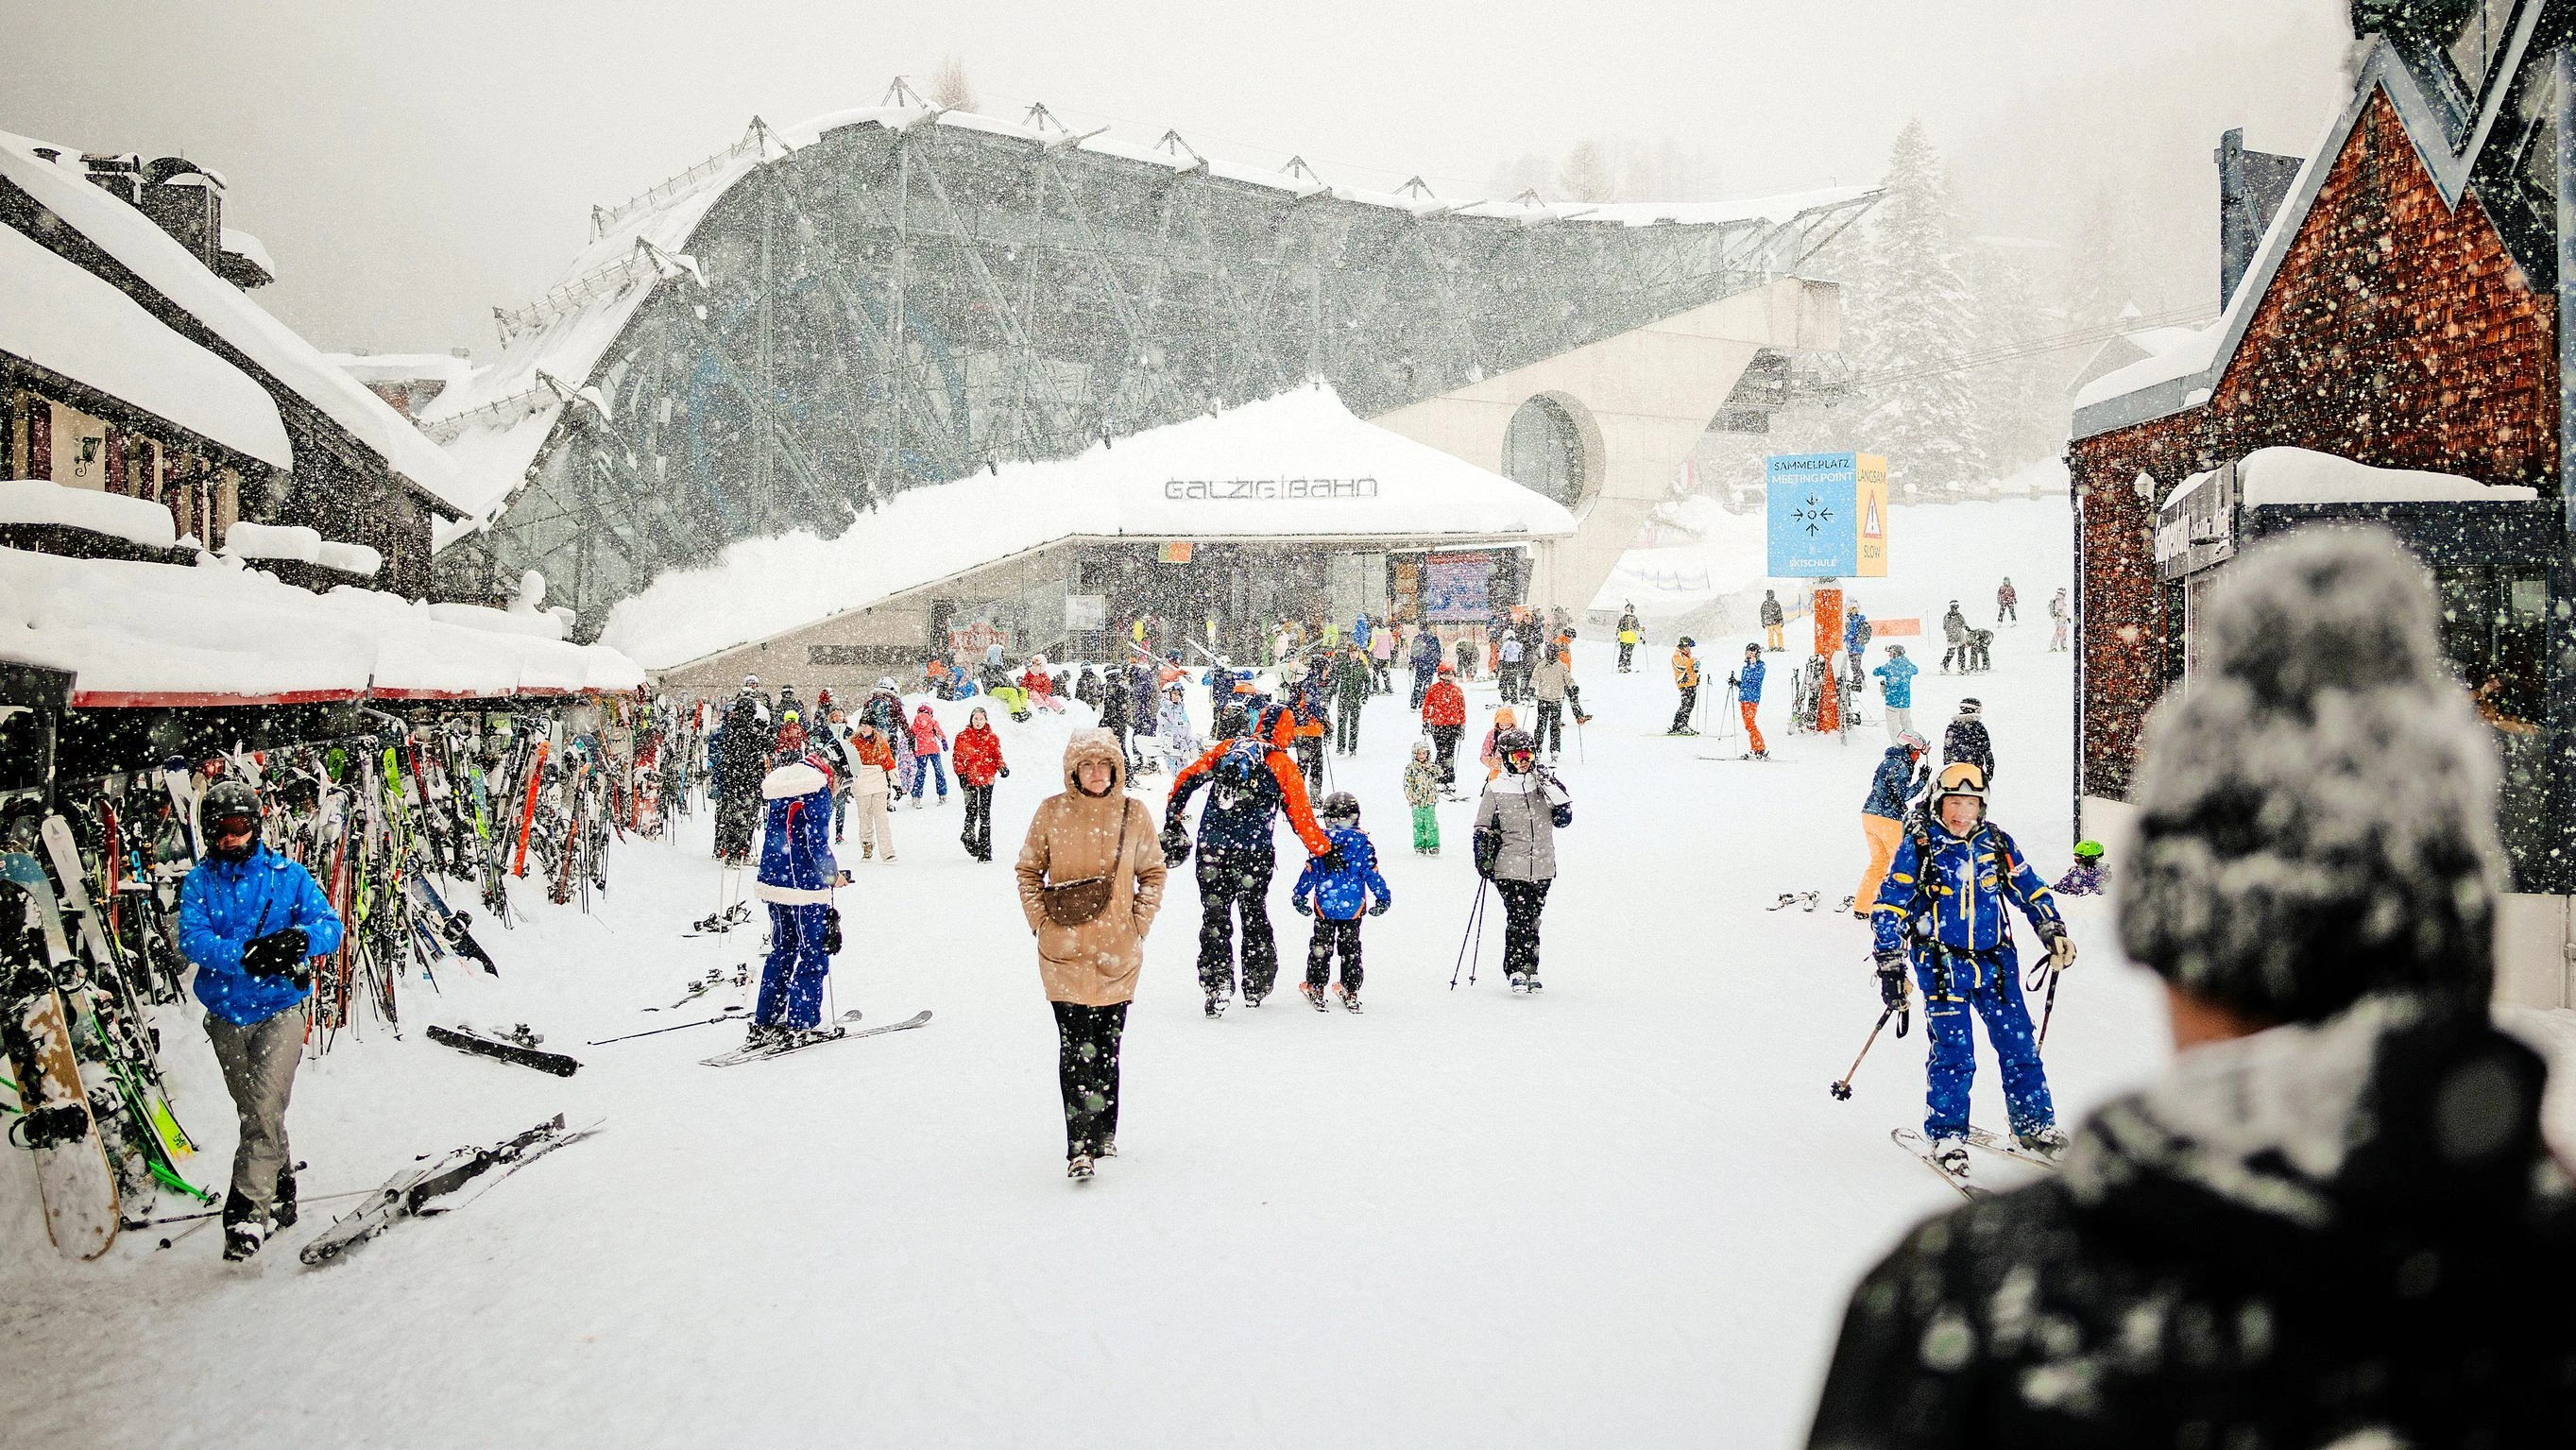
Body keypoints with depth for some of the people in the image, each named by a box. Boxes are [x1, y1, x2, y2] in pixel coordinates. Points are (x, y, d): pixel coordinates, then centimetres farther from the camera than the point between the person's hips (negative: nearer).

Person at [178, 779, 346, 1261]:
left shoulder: (288, 875, -3)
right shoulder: (200, 881, 1)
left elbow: (330, 926, -10)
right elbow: (192, 940, -14)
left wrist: (300, 938, -33)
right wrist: (244, 955, -31)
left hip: (281, 1009, -3)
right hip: (227, 1015, 3)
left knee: (265, 1110, -16)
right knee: (251, 1112, 17)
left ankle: (250, 1209, -13)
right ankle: (282, 1184, 36)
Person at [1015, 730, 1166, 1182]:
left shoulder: (1134, 813, 1)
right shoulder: (1051, 813, -1)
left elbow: (1153, 873, 11)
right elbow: (1028, 870, 9)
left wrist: (1139, 923, 2)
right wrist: (1040, 921, 0)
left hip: (1118, 952, 1)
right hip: (1064, 952, -1)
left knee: (1107, 1043, 10)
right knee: (1075, 1046, -8)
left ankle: (1104, 1133, 26)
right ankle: (1080, 1148, -8)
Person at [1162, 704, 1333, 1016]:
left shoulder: (1226, 748, 8)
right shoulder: (1284, 767, 1)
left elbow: (1186, 778, 3)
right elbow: (1302, 818, 1)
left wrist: (1172, 820, 11)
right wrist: (1325, 850, 12)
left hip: (1211, 850, 1)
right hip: (1255, 852, -1)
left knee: (1214, 918, 7)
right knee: (1254, 916, 17)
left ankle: (1216, 986, -3)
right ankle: (1256, 987, 25)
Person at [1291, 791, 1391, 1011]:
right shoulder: (1362, 842, -5)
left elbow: (1310, 870, -4)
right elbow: (1371, 873, -4)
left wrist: (1299, 894, 5)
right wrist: (1383, 898, 5)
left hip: (1324, 904, -1)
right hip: (1353, 907, 1)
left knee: (1320, 946, 12)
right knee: (1351, 947, 12)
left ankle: (1316, 989, 13)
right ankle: (1351, 992, 15)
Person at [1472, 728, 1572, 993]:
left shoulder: (1545, 782, 8)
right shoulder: (1496, 788, 1)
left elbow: (1564, 818, 0)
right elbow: (1483, 827, 7)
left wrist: (1550, 787, -9)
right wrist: (1483, 859, -3)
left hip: (1542, 866, 3)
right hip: (1510, 866, -3)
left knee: (1532, 918, 8)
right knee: (1518, 917, -12)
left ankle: (1530, 969, 16)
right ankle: (1518, 971, -8)